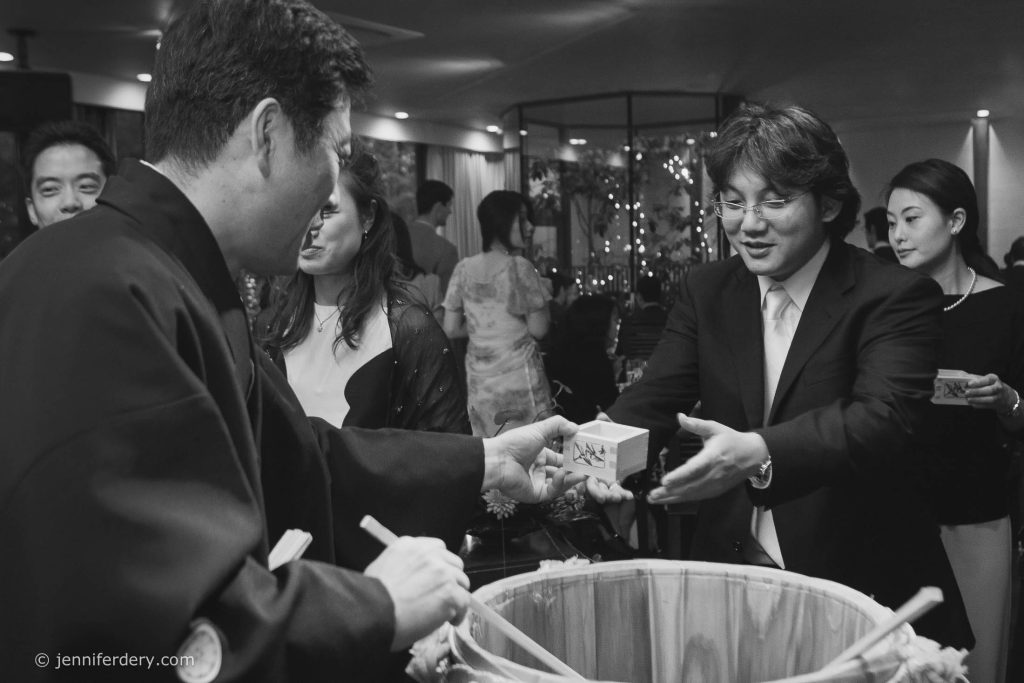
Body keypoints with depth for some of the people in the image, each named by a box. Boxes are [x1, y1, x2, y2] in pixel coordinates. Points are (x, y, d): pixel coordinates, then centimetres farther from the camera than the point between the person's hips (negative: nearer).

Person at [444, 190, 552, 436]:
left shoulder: (464, 268, 3)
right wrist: (542, 300, 8)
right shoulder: (520, 268, -10)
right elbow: (538, 330, -8)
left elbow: (450, 329, 6)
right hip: (518, 374, -5)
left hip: (478, 379, 5)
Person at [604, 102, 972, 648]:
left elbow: (884, 418, -27)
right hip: (728, 569, 4)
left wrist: (758, 454, -43)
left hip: (860, 583, -3)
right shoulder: (706, 290, 3)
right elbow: (655, 398, -6)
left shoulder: (895, 296, -12)